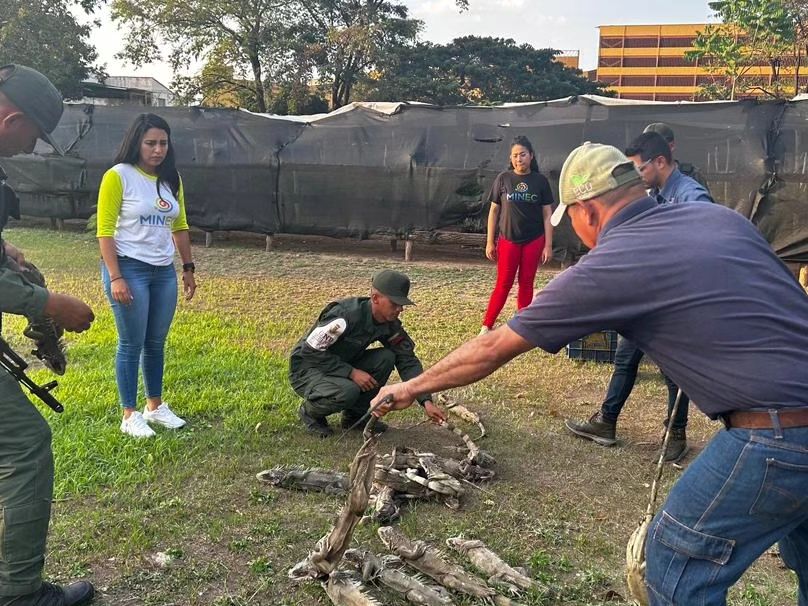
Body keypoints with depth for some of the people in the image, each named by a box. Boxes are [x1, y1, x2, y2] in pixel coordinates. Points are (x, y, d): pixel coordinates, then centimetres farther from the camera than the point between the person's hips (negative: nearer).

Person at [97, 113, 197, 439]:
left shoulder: (171, 178, 9)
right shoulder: (118, 176, -9)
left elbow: (179, 227, 14)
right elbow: (105, 230, -11)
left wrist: (189, 268, 12)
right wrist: (115, 277, -17)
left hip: (164, 271, 6)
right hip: (129, 269, -5)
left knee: (156, 343, 13)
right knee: (132, 344, 1)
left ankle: (155, 406, 27)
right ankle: (129, 415, 13)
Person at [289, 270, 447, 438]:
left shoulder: (391, 325, -8)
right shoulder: (345, 315, -30)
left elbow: (408, 361, -7)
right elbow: (312, 351, -27)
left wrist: (426, 401, -18)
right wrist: (352, 372, -28)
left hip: (343, 366, 7)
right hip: (307, 369, -7)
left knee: (386, 357, -14)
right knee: (348, 391, -35)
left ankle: (355, 415, 1)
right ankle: (309, 411, -3)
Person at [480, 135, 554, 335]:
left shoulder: (540, 181, -1)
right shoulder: (503, 179, -2)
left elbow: (547, 214, 2)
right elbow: (494, 210, 1)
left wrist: (548, 245, -3)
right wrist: (490, 242, -1)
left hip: (534, 241, 1)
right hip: (508, 240, -1)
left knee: (526, 283, 7)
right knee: (503, 284, -1)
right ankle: (486, 326, 6)